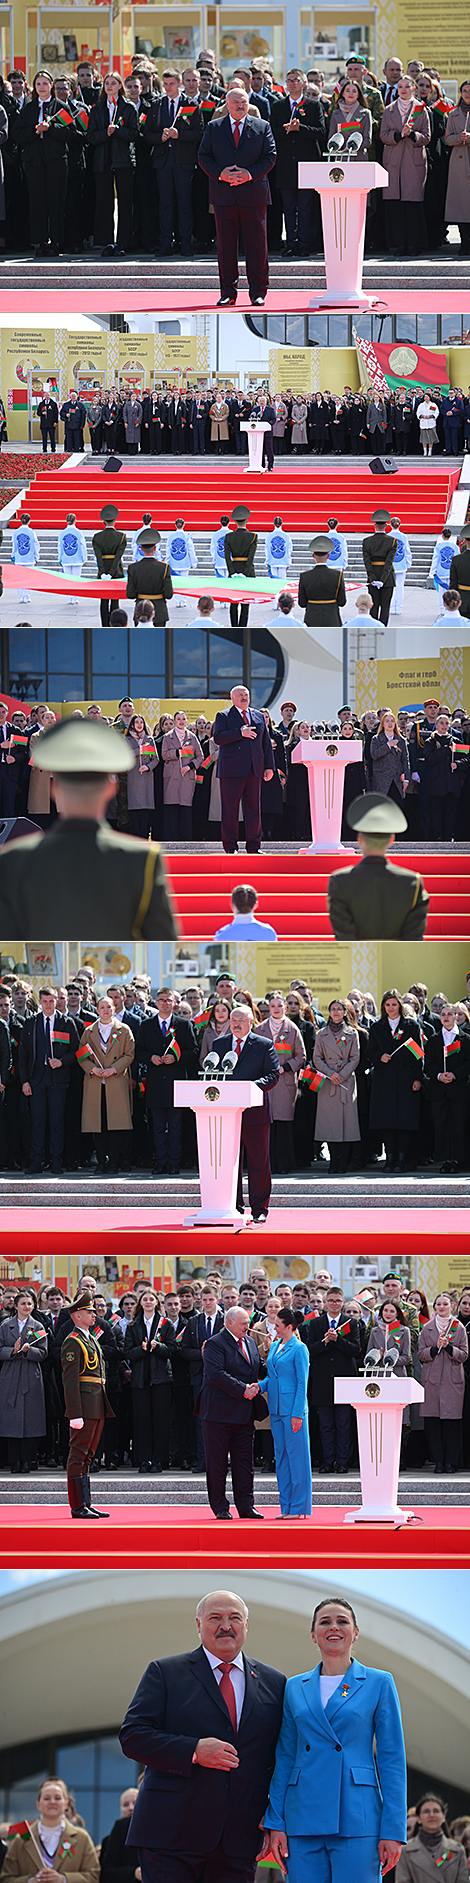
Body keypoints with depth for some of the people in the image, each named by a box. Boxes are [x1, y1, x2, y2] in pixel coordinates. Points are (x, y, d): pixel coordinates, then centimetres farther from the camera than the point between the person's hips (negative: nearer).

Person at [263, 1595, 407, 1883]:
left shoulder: (379, 1684, 6)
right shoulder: (295, 1689, 14)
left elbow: (393, 1760, 2)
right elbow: (284, 1759, 14)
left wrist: (393, 1830, -6)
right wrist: (275, 1824, 4)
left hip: (357, 1820, -3)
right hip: (304, 1820, 3)